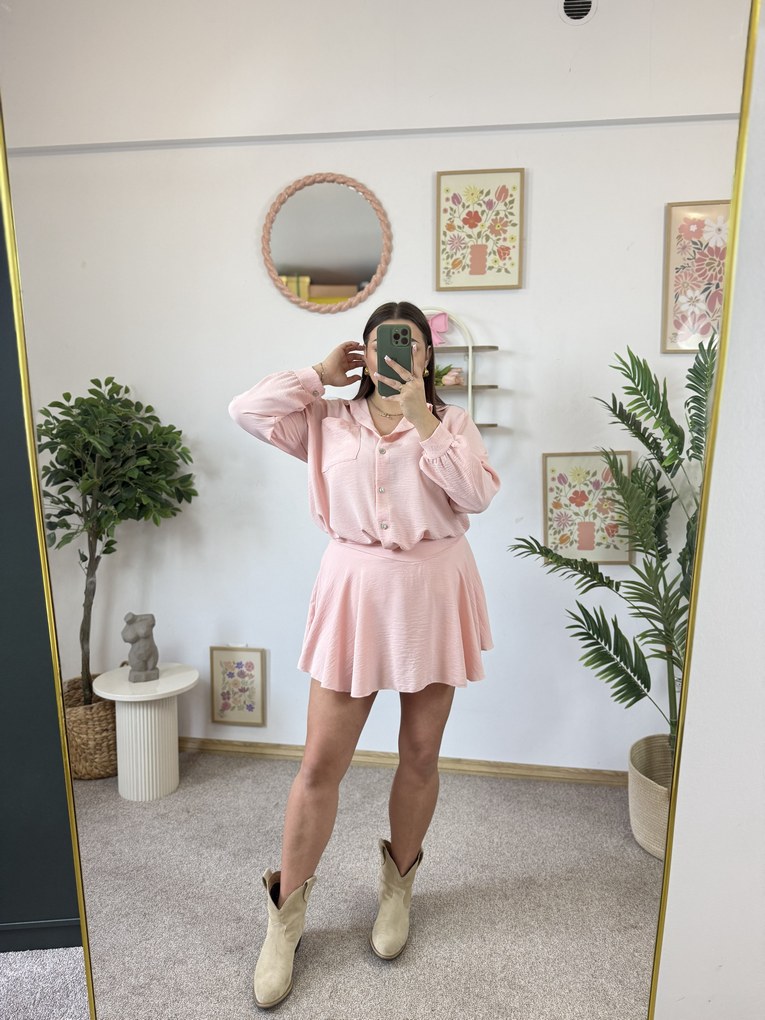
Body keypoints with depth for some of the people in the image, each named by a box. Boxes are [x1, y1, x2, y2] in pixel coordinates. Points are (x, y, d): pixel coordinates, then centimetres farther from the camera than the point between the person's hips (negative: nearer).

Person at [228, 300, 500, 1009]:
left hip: (433, 593, 1)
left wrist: (422, 422, -12)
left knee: (420, 754, 13)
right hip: (356, 592, 0)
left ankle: (396, 885, 40)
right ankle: (286, 913, 26)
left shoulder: (451, 421, 7)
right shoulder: (328, 421, 7)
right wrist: (321, 373, 1)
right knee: (321, 762, 2)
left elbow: (479, 494, -8)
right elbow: (246, 410, -3)